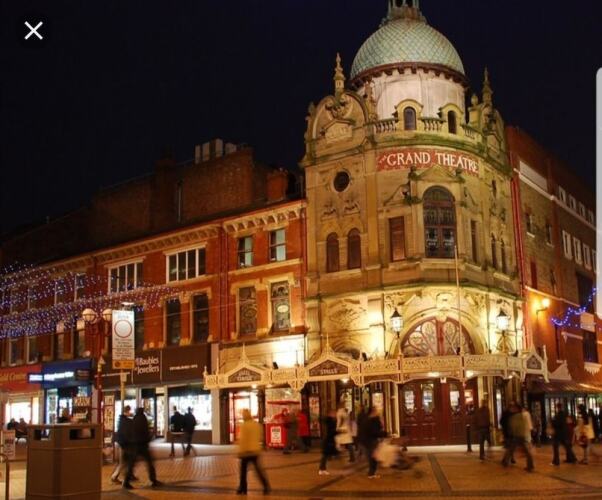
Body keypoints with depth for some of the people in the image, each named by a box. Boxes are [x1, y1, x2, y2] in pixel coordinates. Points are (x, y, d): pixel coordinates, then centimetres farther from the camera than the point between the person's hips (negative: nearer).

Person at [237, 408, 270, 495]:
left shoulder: (244, 425, -13)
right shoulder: (257, 425, 7)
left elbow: (242, 440, -14)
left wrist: (240, 452, -10)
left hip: (246, 451, -5)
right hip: (256, 450, 5)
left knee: (243, 470, 8)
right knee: (258, 469, 7)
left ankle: (242, 488, 13)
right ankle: (266, 486, -3)